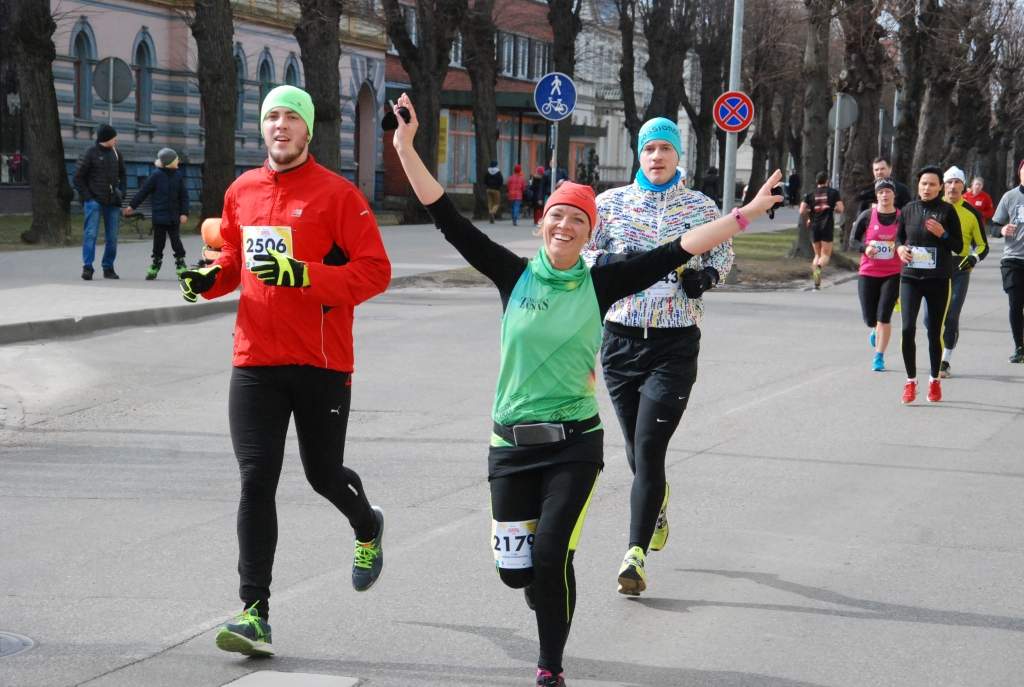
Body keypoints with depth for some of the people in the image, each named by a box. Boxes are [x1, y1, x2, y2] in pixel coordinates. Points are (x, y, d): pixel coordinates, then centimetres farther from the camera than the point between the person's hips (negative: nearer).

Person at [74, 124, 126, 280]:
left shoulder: (116, 154, 10)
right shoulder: (90, 154, -6)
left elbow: (122, 175, 22)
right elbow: (78, 178, -3)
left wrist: (121, 193, 7)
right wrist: (87, 196, -10)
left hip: (112, 202, 5)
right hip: (94, 201, -5)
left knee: (112, 237, 6)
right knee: (90, 234, -12)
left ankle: (108, 267, 15)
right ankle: (87, 267, -14)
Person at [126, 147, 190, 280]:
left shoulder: (178, 176, 3)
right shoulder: (156, 175, -5)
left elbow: (184, 196, 6)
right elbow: (143, 191, 0)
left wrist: (184, 213, -3)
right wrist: (132, 206, 2)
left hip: (174, 218, 1)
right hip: (159, 216, -1)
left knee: (176, 241, 3)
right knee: (158, 242, 6)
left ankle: (181, 265, 13)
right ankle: (155, 265, 17)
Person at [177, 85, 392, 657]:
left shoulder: (336, 193, -6)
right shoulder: (242, 192, 9)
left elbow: (375, 271, -11)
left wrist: (303, 274, -23)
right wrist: (210, 278, 0)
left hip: (321, 362, -3)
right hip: (256, 359, 3)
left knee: (323, 474, 10)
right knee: (256, 481, -5)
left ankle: (368, 528, 47)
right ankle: (255, 615, -5)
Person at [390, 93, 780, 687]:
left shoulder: (600, 284, -2)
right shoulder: (514, 275, -2)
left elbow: (674, 253, -4)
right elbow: (450, 221, -6)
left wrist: (745, 215, -8)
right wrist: (406, 148, -13)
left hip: (575, 443, -1)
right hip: (513, 442, 1)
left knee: (551, 557, -10)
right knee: (515, 567, 6)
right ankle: (549, 594, 43)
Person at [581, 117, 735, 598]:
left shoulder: (700, 207, 3)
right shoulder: (611, 203, 4)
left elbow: (724, 253, 17)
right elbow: (578, 252, 10)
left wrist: (706, 276, -5)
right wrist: (605, 261, -12)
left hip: (675, 345, -2)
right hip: (620, 339, 2)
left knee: (648, 449, -11)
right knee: (637, 448, 11)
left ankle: (636, 554, -8)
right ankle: (657, 506, 44)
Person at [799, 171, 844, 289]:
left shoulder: (810, 194, 6)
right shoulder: (833, 192, 2)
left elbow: (802, 211, 0)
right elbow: (841, 209, -4)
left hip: (814, 226, 2)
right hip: (827, 226, -2)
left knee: (817, 254, 14)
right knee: (826, 254, 3)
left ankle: (817, 283, 2)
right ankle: (819, 267, -31)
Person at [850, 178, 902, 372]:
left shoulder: (902, 217, -1)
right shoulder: (867, 216, -2)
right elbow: (854, 240, 5)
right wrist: (865, 248, -14)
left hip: (893, 274, -1)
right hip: (868, 273, 1)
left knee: (884, 316, -8)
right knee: (870, 318, 3)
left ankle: (879, 357, 5)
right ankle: (875, 330, 41)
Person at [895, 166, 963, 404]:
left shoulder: (947, 211, -3)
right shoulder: (908, 210, 4)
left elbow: (959, 246, 1)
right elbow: (899, 237, 17)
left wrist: (942, 234, -17)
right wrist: (900, 248, -5)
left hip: (938, 279, -1)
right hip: (910, 277, 1)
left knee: (934, 331, 6)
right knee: (908, 328, -11)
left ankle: (934, 381, 24)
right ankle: (910, 381, 1)